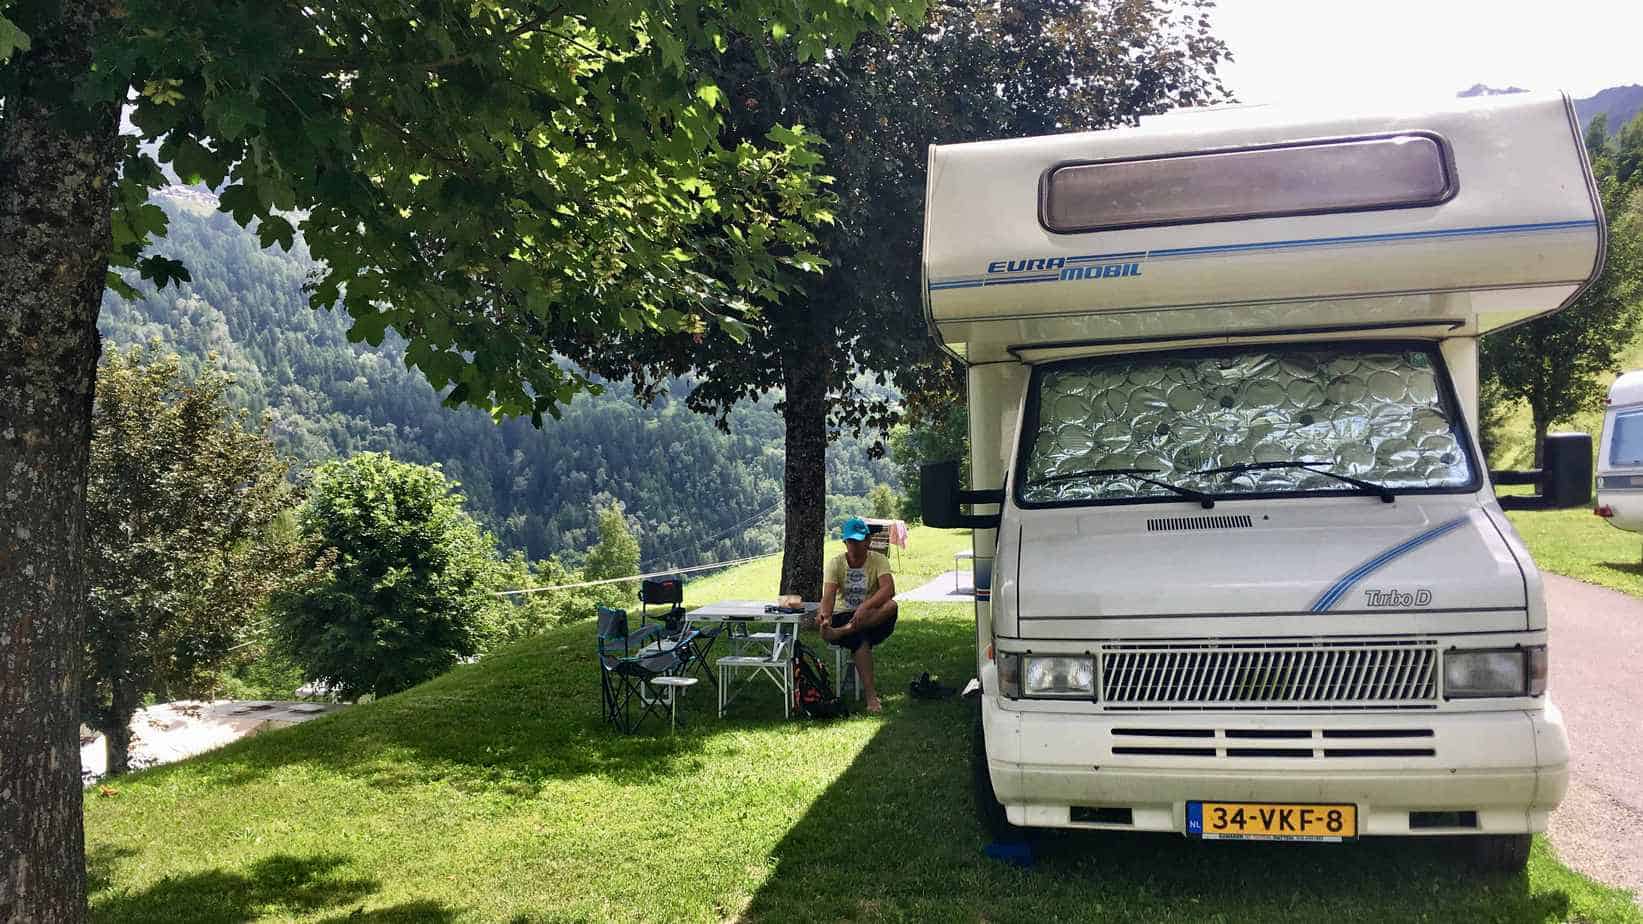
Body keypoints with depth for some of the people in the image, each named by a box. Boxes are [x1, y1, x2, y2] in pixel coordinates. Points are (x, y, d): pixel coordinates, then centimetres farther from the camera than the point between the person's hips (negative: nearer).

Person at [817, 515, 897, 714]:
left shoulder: (879, 561, -4)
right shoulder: (834, 564, -1)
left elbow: (888, 589, -22)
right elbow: (828, 596, -16)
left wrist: (865, 607, -40)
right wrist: (825, 616, -39)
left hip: (874, 621, 0)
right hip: (843, 617, 0)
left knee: (891, 606, -33)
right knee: (860, 640, -35)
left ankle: (841, 632, -34)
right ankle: (871, 695, -31)